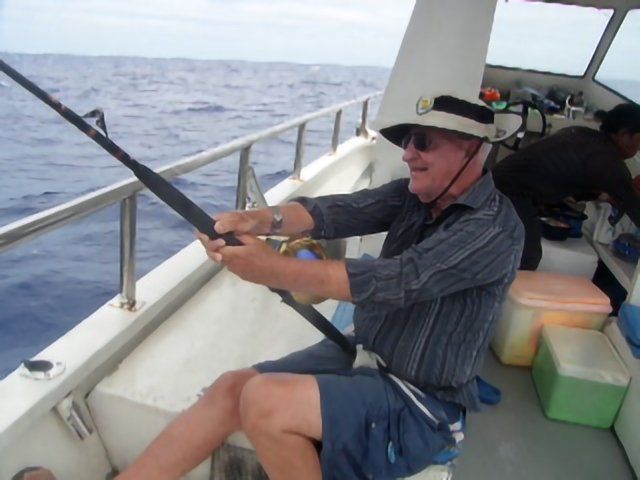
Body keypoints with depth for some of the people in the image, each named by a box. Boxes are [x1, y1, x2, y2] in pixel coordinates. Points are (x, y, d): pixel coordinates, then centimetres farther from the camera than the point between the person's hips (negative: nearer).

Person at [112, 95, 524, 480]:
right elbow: (334, 211, -11)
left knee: (265, 400, -24)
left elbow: (392, 281, -29)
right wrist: (263, 220, -30)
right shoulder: (413, 195, 4)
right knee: (231, 388, -5)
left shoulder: (494, 228, -18)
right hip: (362, 354, 7)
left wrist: (274, 268, -28)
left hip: (421, 405, -7)